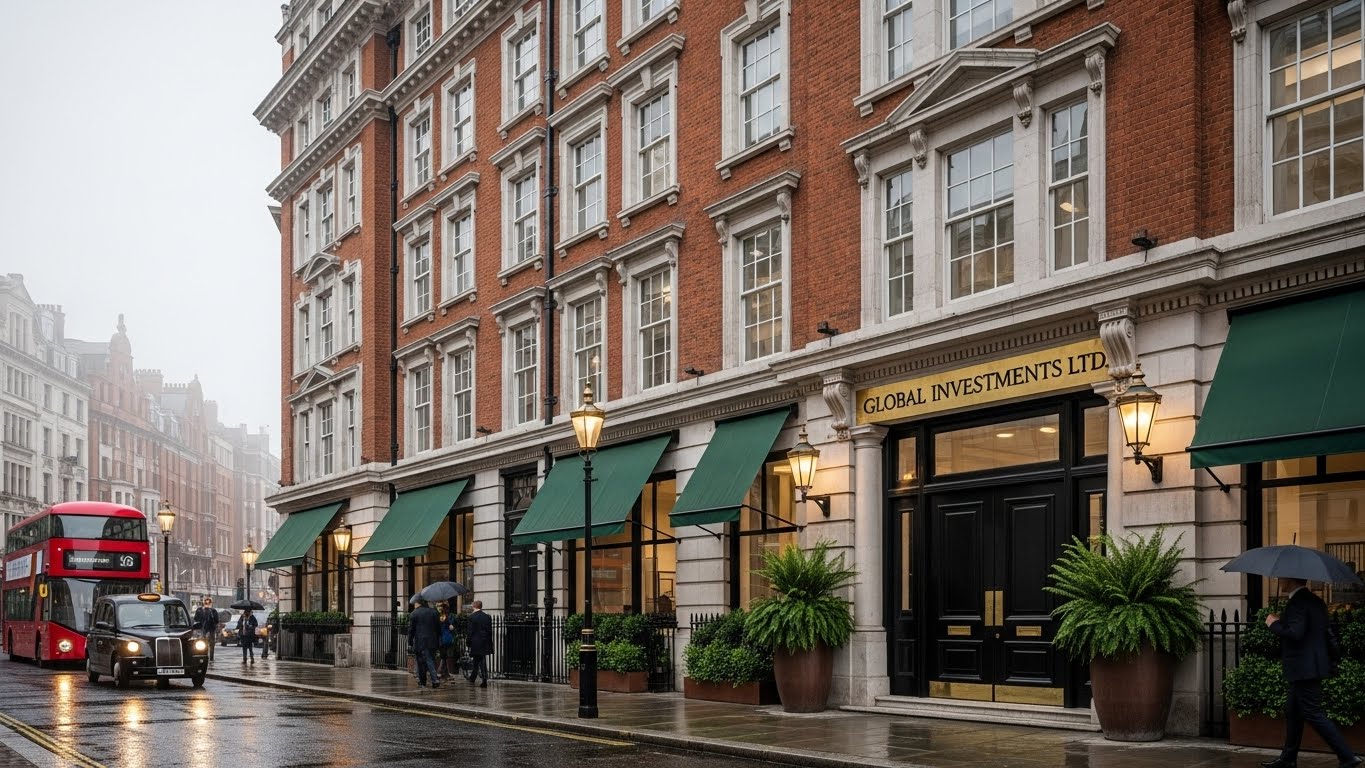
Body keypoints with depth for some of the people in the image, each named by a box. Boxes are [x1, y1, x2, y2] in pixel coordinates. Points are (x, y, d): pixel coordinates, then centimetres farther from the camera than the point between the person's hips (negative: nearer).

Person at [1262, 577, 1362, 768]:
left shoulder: (1297, 602, -19)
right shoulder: (1316, 601, 13)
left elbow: (1295, 633, -27)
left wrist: (1274, 623, -12)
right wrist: (1281, 622, 15)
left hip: (1304, 669, -11)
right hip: (1309, 668, 11)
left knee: (1313, 714, -7)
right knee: (1293, 713, 17)